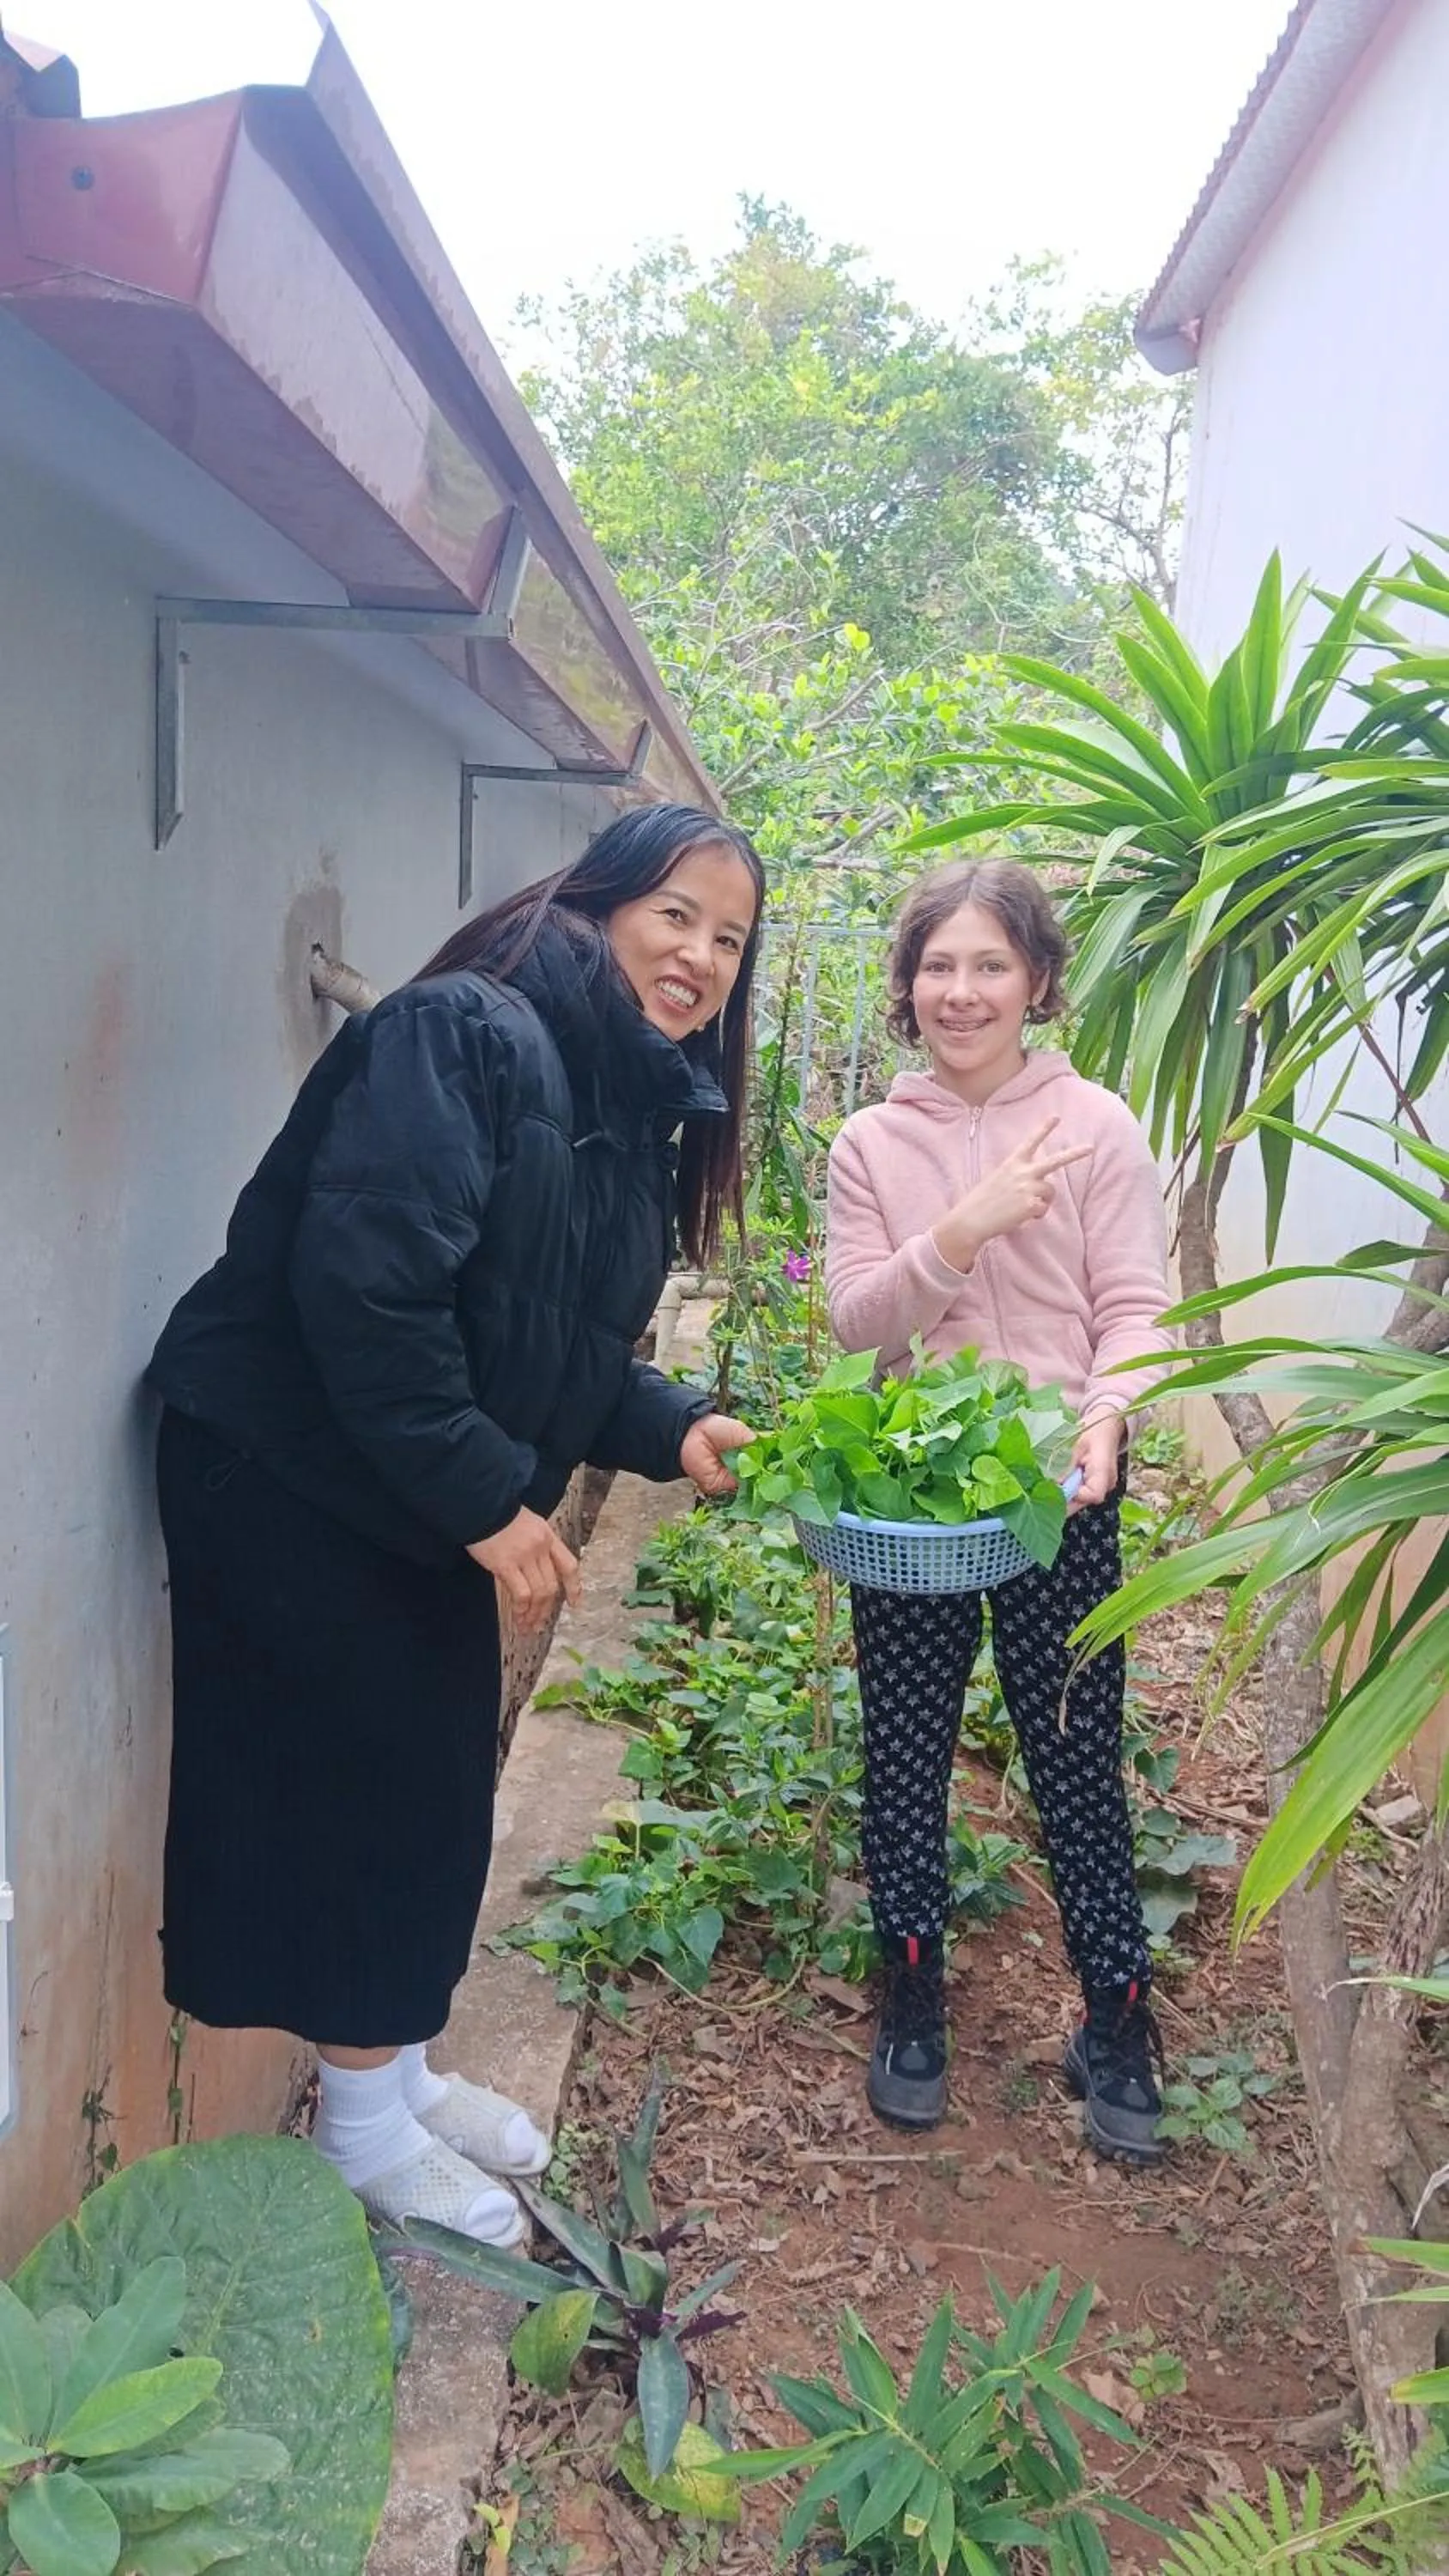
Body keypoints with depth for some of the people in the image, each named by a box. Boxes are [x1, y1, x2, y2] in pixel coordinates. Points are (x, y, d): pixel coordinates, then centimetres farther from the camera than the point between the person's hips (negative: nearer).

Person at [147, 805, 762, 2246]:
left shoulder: (641, 1111, 7)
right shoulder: (462, 1036, -20)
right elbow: (363, 1283, -29)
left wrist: (673, 1428, -6)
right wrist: (485, 1499, -26)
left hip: (423, 1496, 9)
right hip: (287, 1469, -9)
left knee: (441, 1776, 15)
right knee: (366, 1774, 1)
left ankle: (401, 2068, 35)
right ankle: (364, 2124, 21)